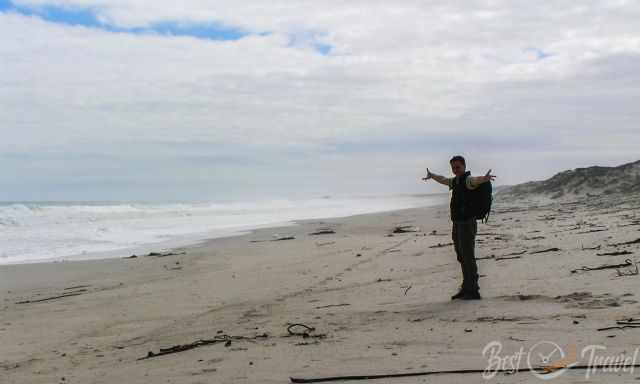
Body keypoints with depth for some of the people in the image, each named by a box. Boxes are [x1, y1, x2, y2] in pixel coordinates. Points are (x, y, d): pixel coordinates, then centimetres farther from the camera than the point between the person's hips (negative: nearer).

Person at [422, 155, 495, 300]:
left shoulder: (468, 180, -11)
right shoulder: (455, 181, 15)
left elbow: (476, 180, -36)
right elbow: (442, 179, 37)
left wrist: (485, 178, -59)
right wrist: (431, 175, 55)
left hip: (467, 224, -9)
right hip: (457, 224, 9)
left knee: (468, 257, -8)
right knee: (462, 258, 13)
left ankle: (473, 291, -5)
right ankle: (466, 288, 20)